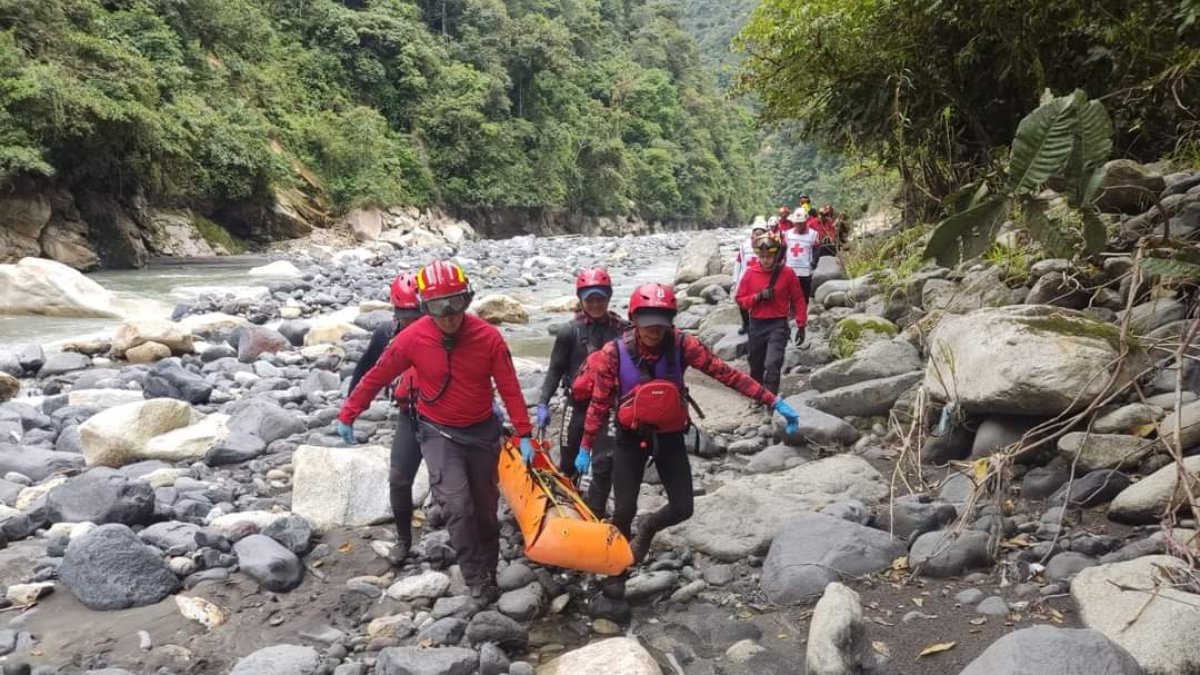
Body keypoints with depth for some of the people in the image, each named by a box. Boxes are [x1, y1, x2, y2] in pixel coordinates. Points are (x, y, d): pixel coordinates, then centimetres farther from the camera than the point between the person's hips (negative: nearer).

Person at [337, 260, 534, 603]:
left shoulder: (488, 337, -17)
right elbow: (376, 378, -5)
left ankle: (488, 571, 35)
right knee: (458, 505, -16)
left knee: (485, 507, 14)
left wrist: (524, 434, -11)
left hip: (482, 431, 2)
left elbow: (510, 389, -10)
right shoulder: (413, 338, -18)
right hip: (439, 433, -2)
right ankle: (477, 578, 1)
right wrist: (347, 415, 2)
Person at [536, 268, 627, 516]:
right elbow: (555, 370, -3)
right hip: (578, 406, 0)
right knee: (569, 464, 15)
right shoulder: (570, 331, -6)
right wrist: (543, 403, -12)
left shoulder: (622, 330, -2)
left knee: (604, 465, -5)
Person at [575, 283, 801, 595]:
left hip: (669, 437, 2)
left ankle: (648, 528, 37)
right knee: (625, 509, -1)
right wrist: (585, 447, -4)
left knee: (682, 509, 2)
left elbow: (726, 373, -19)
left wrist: (773, 401, -23)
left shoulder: (683, 345, -17)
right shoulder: (614, 353, -18)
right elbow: (600, 403, -9)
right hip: (631, 438, -1)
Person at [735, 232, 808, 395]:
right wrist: (758, 296, -16)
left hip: (778, 325, -3)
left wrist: (801, 325, 2)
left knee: (772, 365, -19)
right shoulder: (751, 273, -3)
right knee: (756, 367, 15)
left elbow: (798, 300, 3)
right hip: (757, 325, 3)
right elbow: (740, 300, 2)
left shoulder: (787, 273, -6)